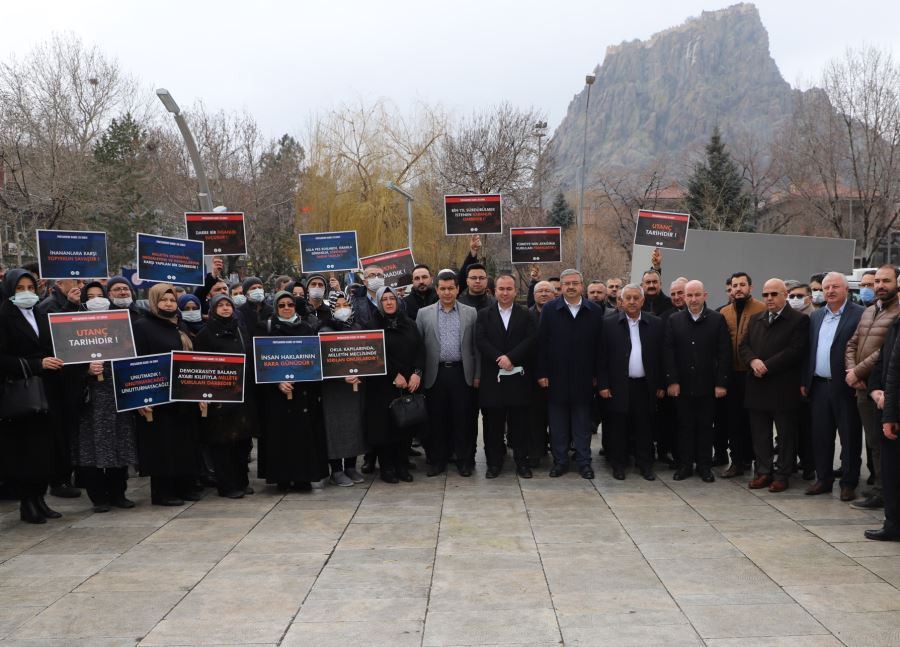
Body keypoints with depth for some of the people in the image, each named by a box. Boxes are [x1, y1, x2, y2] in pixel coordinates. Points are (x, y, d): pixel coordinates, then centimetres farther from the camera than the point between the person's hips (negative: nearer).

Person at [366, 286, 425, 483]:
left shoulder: (410, 324, 11)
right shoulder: (374, 326, -1)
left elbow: (420, 350, 7)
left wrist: (417, 373, -8)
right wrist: (395, 375, -13)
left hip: (409, 384, 3)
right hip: (383, 385, -3)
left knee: (405, 425, 3)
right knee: (385, 425, -1)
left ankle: (402, 466, 12)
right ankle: (387, 467, 7)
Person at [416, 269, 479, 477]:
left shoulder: (471, 313, 6)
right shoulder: (424, 314, 7)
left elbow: (476, 346, 5)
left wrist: (478, 375, 1)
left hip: (462, 373, 0)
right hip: (435, 374, 0)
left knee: (464, 419, 3)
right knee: (437, 419, 6)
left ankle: (465, 460, 15)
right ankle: (437, 460, 17)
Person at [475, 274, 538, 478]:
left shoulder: (526, 314, 6)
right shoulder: (484, 314, 7)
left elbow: (531, 339, -6)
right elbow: (480, 340, -4)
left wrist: (510, 357, -16)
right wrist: (499, 358, -16)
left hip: (518, 376, 0)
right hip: (492, 376, 0)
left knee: (519, 421, 4)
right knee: (493, 422, 5)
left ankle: (521, 461, 13)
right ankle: (494, 462, 13)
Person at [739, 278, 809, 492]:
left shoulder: (799, 320, -6)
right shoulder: (755, 320, 15)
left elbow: (795, 351, -15)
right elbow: (744, 346, 11)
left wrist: (766, 366, -17)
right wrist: (753, 361, -11)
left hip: (783, 388, -6)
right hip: (757, 386, 6)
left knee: (785, 433, 3)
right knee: (759, 433, 10)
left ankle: (782, 475, 11)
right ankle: (763, 471, 19)